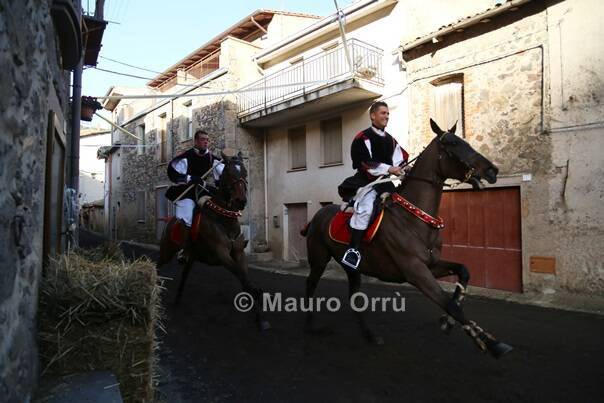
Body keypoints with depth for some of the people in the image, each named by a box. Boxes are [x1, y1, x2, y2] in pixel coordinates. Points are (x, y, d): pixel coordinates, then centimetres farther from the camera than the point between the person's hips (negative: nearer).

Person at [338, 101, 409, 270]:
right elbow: (365, 163, -16)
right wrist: (389, 169, -23)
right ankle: (353, 249, -29)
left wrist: (403, 169, -9)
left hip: (385, 183, 8)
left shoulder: (390, 140, 19)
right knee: (365, 207, -32)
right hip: (366, 182, -8)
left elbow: (400, 159, 14)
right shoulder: (363, 137, -5)